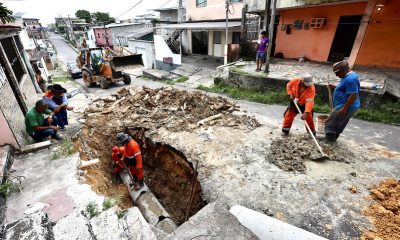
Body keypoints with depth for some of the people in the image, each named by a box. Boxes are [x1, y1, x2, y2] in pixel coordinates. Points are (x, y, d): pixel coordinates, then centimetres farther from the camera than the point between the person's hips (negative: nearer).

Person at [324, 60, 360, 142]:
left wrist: (344, 108, -26)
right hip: (344, 107, 11)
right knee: (338, 126, 19)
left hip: (346, 108, -11)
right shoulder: (348, 76, 12)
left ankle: (329, 141, 1)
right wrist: (335, 87, 13)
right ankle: (332, 139, 31)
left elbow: (353, 95, -26)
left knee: (330, 124, -7)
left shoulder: (350, 79, -22)